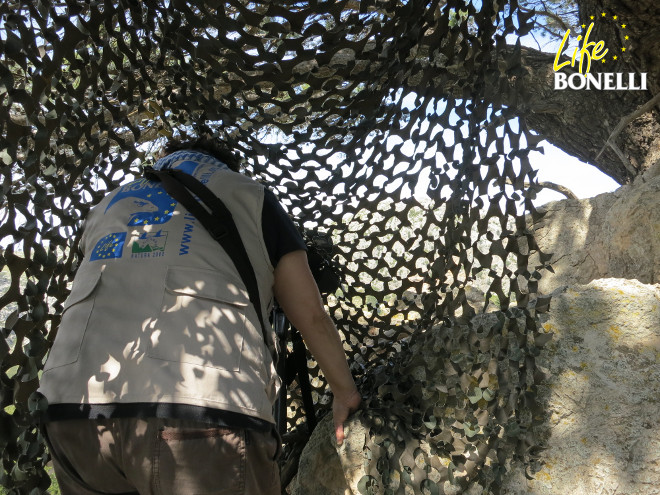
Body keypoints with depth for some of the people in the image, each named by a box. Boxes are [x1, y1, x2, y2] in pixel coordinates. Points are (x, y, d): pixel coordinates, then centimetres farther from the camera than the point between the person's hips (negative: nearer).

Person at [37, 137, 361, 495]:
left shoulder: (106, 207, 30)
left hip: (70, 404, 5)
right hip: (199, 407, -5)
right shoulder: (248, 194, 19)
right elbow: (310, 314, 15)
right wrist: (345, 393, 27)